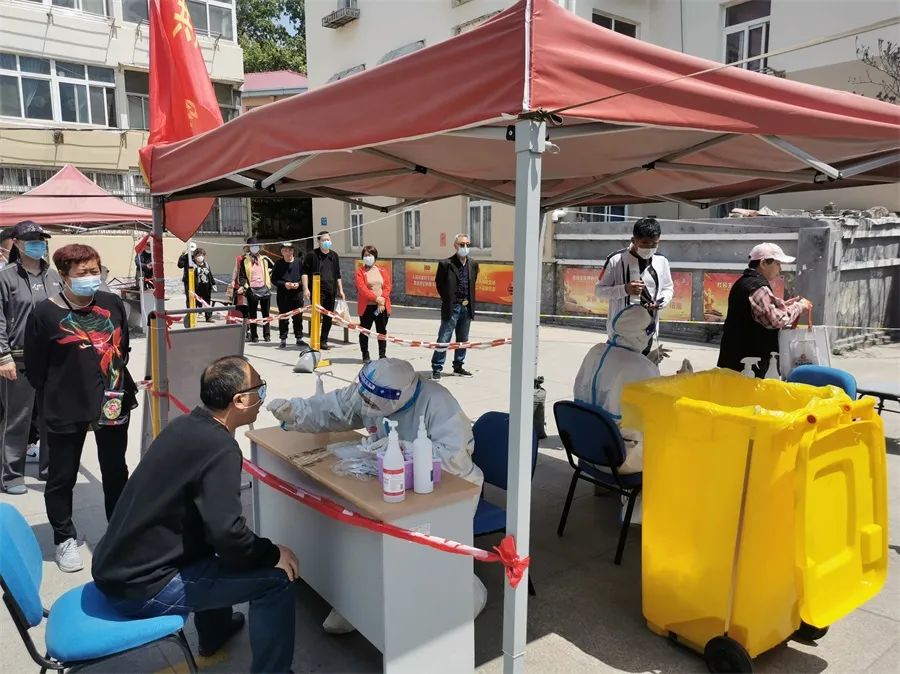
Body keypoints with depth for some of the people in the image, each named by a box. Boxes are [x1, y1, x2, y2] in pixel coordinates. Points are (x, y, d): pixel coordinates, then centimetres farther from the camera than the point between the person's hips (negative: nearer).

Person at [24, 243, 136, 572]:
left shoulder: (112, 303, -3)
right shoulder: (45, 313, -13)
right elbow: (35, 367, -5)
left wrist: (120, 383, 10)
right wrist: (55, 397, 2)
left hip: (113, 403, 4)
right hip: (65, 409, -3)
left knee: (116, 472, 17)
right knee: (62, 477, 11)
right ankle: (65, 539, 31)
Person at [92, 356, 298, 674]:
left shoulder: (185, 425, 4)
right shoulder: (219, 447, -22)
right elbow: (228, 534, -31)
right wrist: (273, 554, -13)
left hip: (116, 565, 9)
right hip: (140, 586, -9)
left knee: (210, 535, 32)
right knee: (276, 579, -9)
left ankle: (215, 631, 46)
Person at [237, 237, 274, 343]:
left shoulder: (264, 259, 7)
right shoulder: (244, 260, 2)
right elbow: (241, 275, 1)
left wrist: (270, 279, 13)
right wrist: (242, 286, -13)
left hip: (265, 289, 2)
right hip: (252, 290, -2)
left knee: (266, 313, 6)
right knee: (253, 314, 4)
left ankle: (267, 335, 14)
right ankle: (254, 335, 10)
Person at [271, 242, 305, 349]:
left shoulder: (299, 262, 3)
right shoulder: (278, 264, 3)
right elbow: (274, 279, 3)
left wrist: (298, 284, -11)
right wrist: (284, 284, -12)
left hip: (297, 293, 0)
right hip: (282, 295, 0)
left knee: (298, 317, 6)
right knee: (283, 317, 3)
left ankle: (299, 338, 17)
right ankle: (283, 339, 11)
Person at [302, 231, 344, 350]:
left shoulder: (334, 256, 15)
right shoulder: (312, 254, 0)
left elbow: (338, 275, 21)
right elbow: (305, 272, -1)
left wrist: (340, 290, 17)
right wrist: (306, 289, -10)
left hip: (331, 291, 5)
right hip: (316, 290, -5)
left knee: (328, 317, 7)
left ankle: (323, 341, 17)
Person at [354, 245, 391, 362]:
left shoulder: (382, 271, 10)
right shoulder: (360, 271, 0)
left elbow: (387, 286, 1)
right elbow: (362, 288, -11)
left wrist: (382, 301, -13)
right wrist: (376, 298, -18)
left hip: (382, 307, 3)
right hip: (366, 307, -2)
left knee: (382, 331, 8)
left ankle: (382, 355, 17)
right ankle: (365, 356, 16)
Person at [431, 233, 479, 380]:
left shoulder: (473, 265, 7)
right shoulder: (446, 264, -7)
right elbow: (439, 283, 2)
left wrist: (471, 302, 10)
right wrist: (447, 300, 1)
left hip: (467, 308, 5)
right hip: (452, 307, -5)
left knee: (463, 340, 13)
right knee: (443, 340, -3)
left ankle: (458, 367, 25)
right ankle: (436, 369, 3)